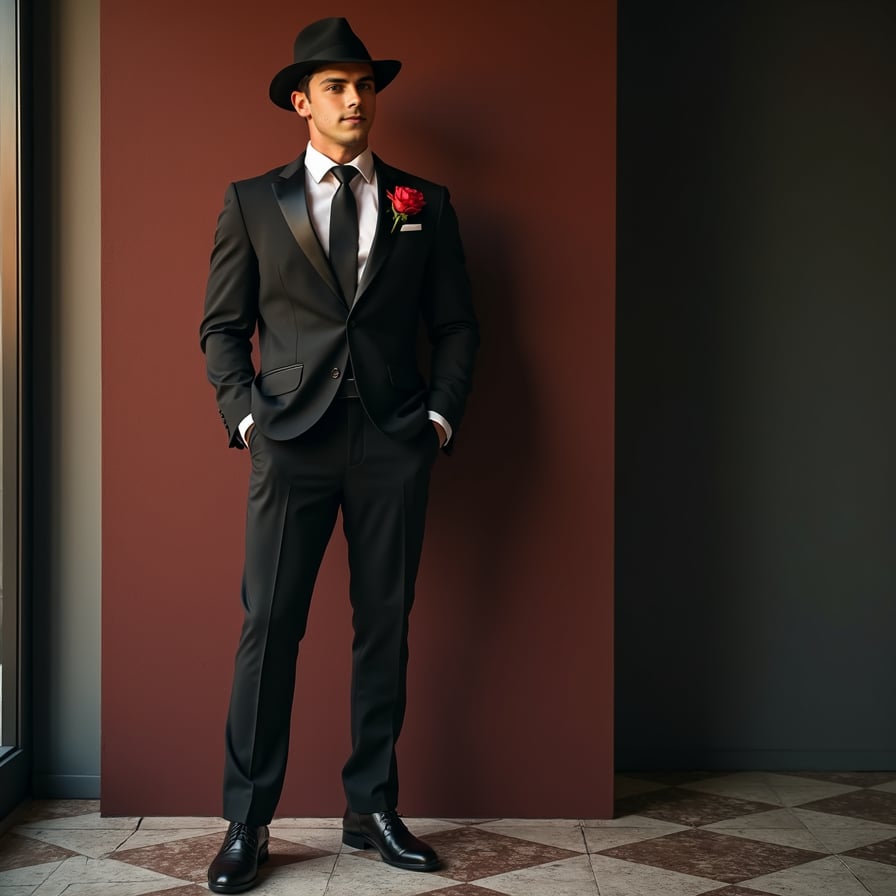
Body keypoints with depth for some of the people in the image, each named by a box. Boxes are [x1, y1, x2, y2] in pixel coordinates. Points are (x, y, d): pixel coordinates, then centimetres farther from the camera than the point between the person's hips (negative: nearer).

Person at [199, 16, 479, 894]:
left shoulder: (424, 203, 12)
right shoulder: (252, 201, 9)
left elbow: (455, 323, 13)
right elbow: (223, 325, 8)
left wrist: (443, 411, 2)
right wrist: (244, 413, -4)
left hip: (394, 440, 2)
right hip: (293, 437, -1)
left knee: (385, 626, 6)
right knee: (269, 627, -4)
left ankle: (373, 809, 18)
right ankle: (246, 825, 6)